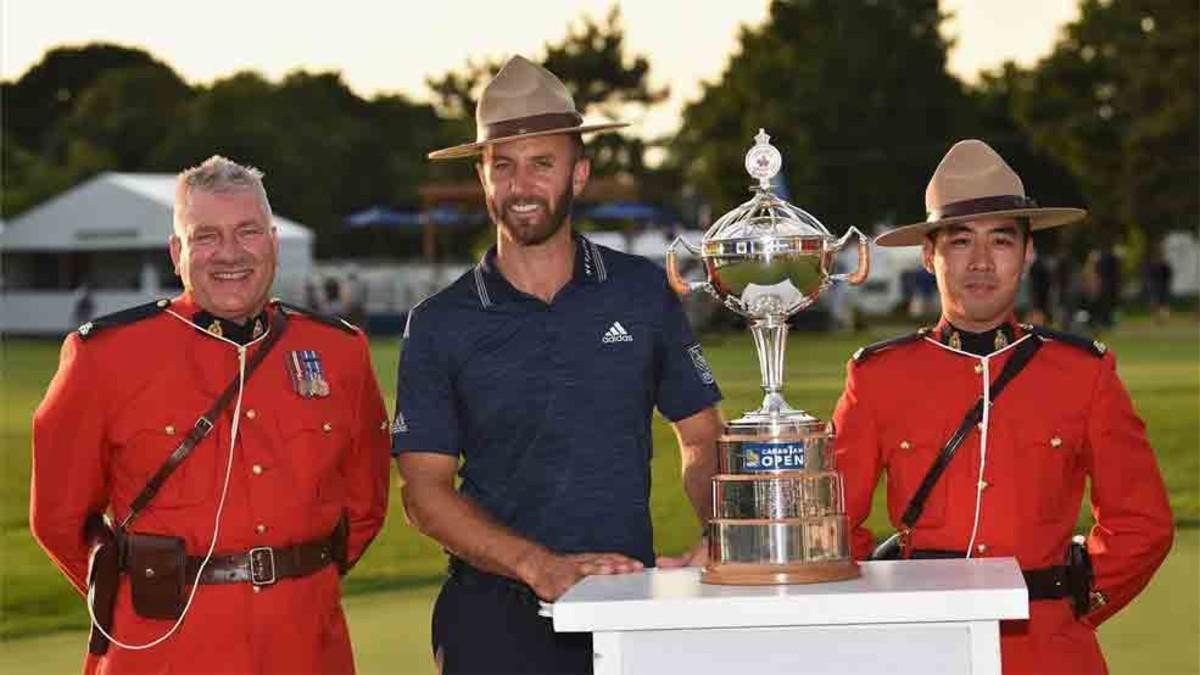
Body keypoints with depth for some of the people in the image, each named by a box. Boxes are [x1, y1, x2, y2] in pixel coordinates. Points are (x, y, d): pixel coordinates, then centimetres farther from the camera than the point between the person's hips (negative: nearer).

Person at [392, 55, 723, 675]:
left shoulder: (644, 292, 5)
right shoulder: (439, 325, 2)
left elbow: (701, 438, 11)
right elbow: (424, 492, -3)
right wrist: (540, 566, -17)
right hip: (497, 616, -1)